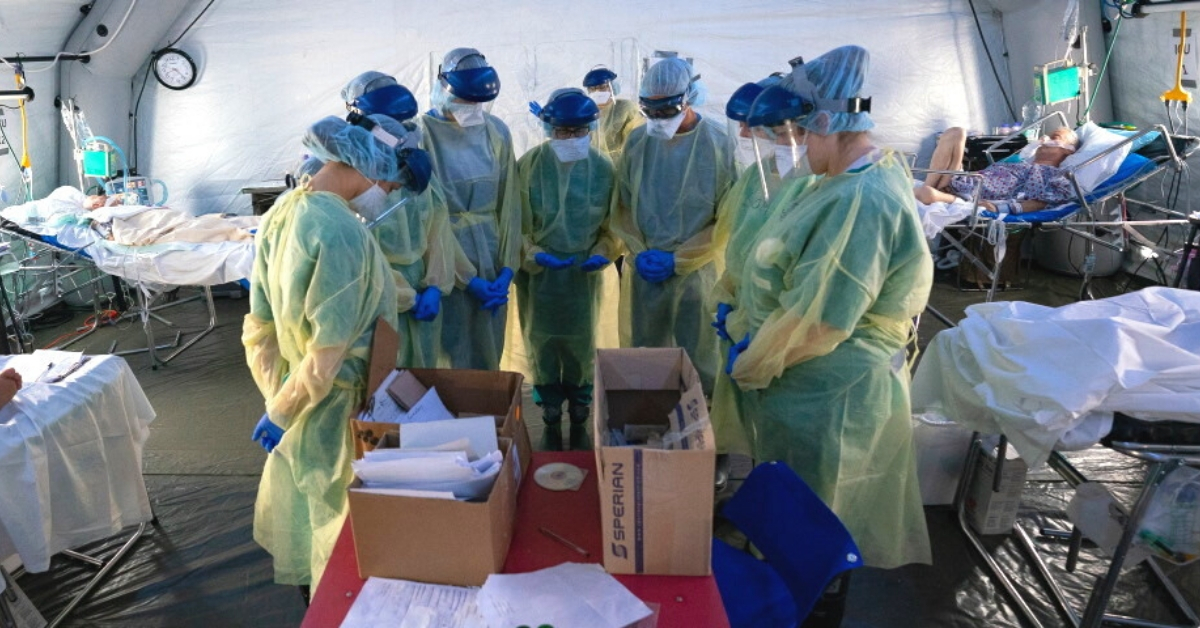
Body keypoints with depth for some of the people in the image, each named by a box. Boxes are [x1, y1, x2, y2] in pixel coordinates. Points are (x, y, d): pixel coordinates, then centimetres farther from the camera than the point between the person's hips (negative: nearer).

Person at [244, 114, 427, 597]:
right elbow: (329, 350, -26)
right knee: (341, 522, 12)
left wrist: (278, 397, 12)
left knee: (307, 510, 26)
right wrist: (281, 413, -13)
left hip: (296, 400, 9)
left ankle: (313, 591, 46)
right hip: (334, 410, -9)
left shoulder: (283, 211, 1)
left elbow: (259, 327, 7)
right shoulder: (342, 231, -26)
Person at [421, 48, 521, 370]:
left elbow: (509, 202, 4)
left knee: (490, 351, 14)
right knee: (454, 356, 4)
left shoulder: (497, 131, 3)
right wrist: (468, 278, -13)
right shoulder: (423, 134, -11)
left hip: (492, 256, 4)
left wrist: (507, 268, -4)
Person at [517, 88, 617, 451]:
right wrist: (534, 254, -21)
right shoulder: (529, 165, -11)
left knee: (582, 349, 15)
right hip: (538, 275, 0)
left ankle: (579, 424, 37)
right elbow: (516, 224, -5)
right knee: (542, 348, 14)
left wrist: (602, 253, -17)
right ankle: (551, 424, 35)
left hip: (583, 275, 1)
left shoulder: (602, 168, -9)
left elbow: (611, 225, 1)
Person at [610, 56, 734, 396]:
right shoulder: (638, 140, 1)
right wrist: (640, 252, -7)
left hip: (697, 274, -3)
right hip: (644, 272, 3)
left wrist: (677, 260, -14)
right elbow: (621, 205, 8)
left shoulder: (718, 143, -9)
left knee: (698, 365, 9)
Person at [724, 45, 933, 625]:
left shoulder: (863, 201, -28)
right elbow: (789, 276, 13)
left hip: (828, 395, -10)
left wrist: (748, 367, -14)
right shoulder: (848, 181, 5)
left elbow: (818, 319, -28)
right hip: (811, 381, 10)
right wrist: (744, 324, 5)